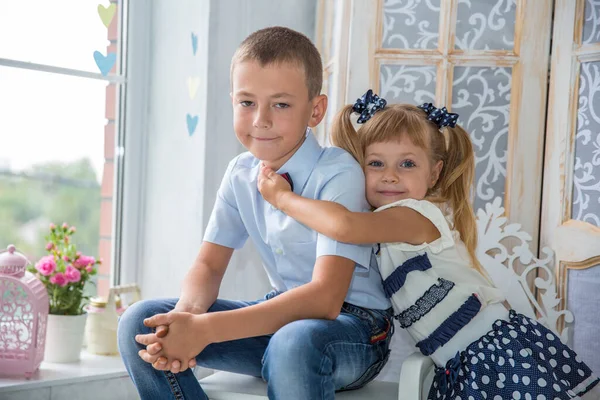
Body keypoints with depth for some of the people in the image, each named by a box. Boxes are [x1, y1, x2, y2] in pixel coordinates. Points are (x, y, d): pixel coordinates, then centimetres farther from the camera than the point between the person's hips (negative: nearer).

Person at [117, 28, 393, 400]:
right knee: (141, 323, -10)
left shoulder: (339, 174, -19)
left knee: (293, 343, -42)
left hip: (352, 322, -6)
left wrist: (205, 329, -35)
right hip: (282, 314, 6)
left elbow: (325, 298, -28)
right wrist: (187, 315, -22)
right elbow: (208, 266, 4)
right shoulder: (241, 174, 1)